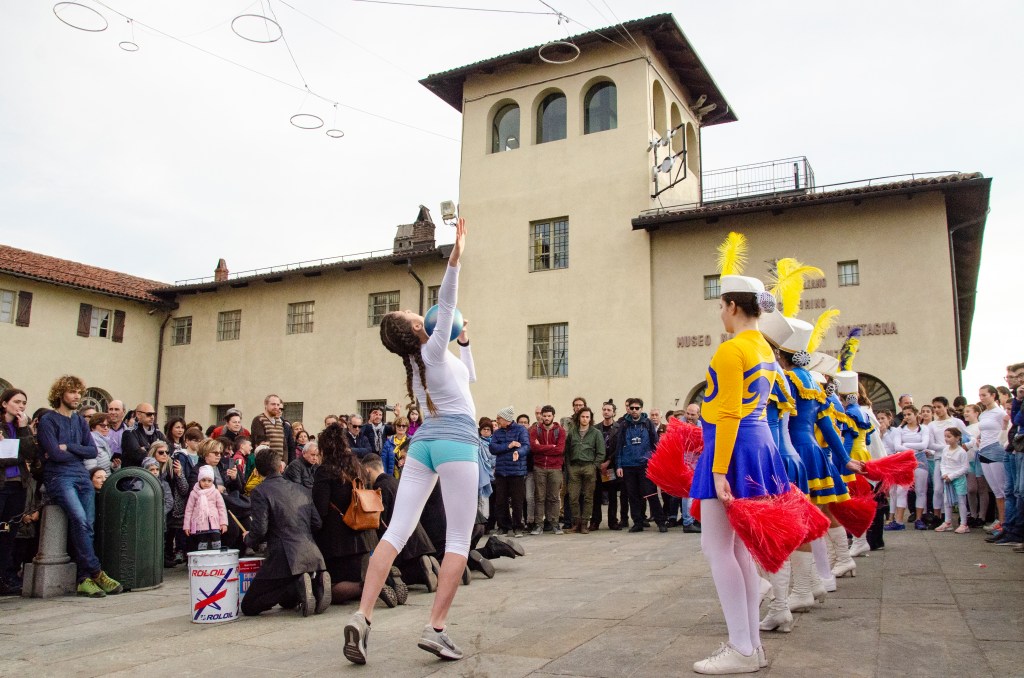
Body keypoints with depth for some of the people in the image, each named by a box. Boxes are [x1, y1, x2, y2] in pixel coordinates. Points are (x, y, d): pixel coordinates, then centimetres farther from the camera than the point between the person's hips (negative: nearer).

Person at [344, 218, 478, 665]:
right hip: (456, 442, -7)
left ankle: (362, 616, -7)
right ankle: (436, 628, -5)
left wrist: (463, 343, 26)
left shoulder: (417, 363, 17)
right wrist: (455, 256, -18)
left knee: (396, 530, 1)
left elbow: (468, 376, 30)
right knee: (459, 539, -2)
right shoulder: (433, 350, -4)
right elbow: (445, 303, -15)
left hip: (423, 443, 8)